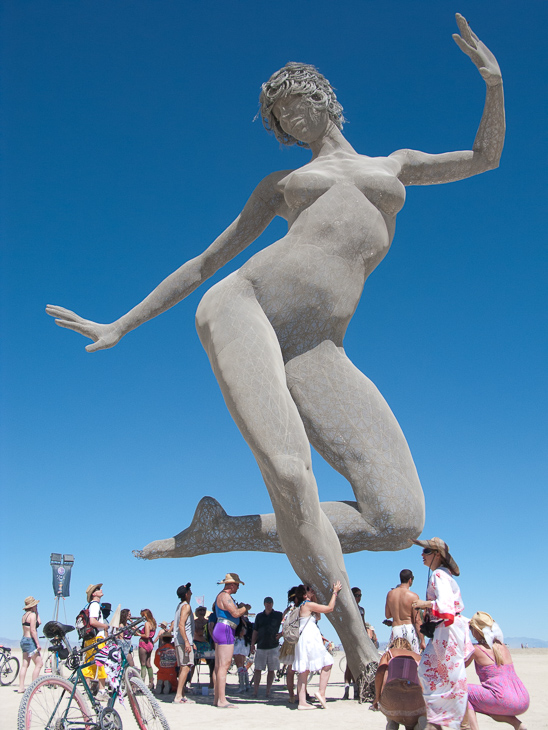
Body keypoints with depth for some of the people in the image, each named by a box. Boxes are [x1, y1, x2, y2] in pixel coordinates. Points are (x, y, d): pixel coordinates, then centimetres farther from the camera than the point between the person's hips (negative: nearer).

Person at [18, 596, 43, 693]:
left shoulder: (25, 615, 13)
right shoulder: (32, 614, -13)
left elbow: (38, 622, 22)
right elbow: (33, 630, -19)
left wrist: (37, 612, 18)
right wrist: (38, 643, -19)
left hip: (24, 640, 9)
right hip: (30, 640, -9)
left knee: (25, 665, 10)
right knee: (39, 663, -5)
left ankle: (21, 687, 9)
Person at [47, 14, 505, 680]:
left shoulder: (394, 164, 32)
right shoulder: (280, 183, 26)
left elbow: (485, 157, 37)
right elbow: (208, 259, 24)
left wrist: (493, 81, 19)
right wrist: (120, 327, 20)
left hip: (315, 351, 2)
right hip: (242, 307, -1)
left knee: (401, 520, -15)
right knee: (289, 471, -29)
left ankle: (219, 534, -4)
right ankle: (361, 653, -11)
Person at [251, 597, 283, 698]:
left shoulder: (279, 615, 2)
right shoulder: (259, 616, 9)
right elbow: (255, 631, 11)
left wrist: (282, 633, -3)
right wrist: (252, 644, 6)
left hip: (273, 646, -1)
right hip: (261, 647, 1)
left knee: (271, 670, 3)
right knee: (258, 669, -2)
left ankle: (268, 692, 10)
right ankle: (255, 691, 2)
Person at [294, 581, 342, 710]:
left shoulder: (303, 606, 17)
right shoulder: (308, 604, -9)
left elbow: (317, 616, 31)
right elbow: (329, 608, -9)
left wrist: (314, 597, 30)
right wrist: (335, 592, 1)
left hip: (303, 639, 9)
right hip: (309, 638, -9)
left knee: (304, 671, 4)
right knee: (327, 663, 0)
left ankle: (302, 702, 2)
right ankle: (321, 692, -5)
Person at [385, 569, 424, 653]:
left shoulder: (390, 594, 5)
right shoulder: (413, 596, -8)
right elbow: (417, 620, -9)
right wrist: (422, 640, -4)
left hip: (396, 629, 3)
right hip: (410, 629, -3)